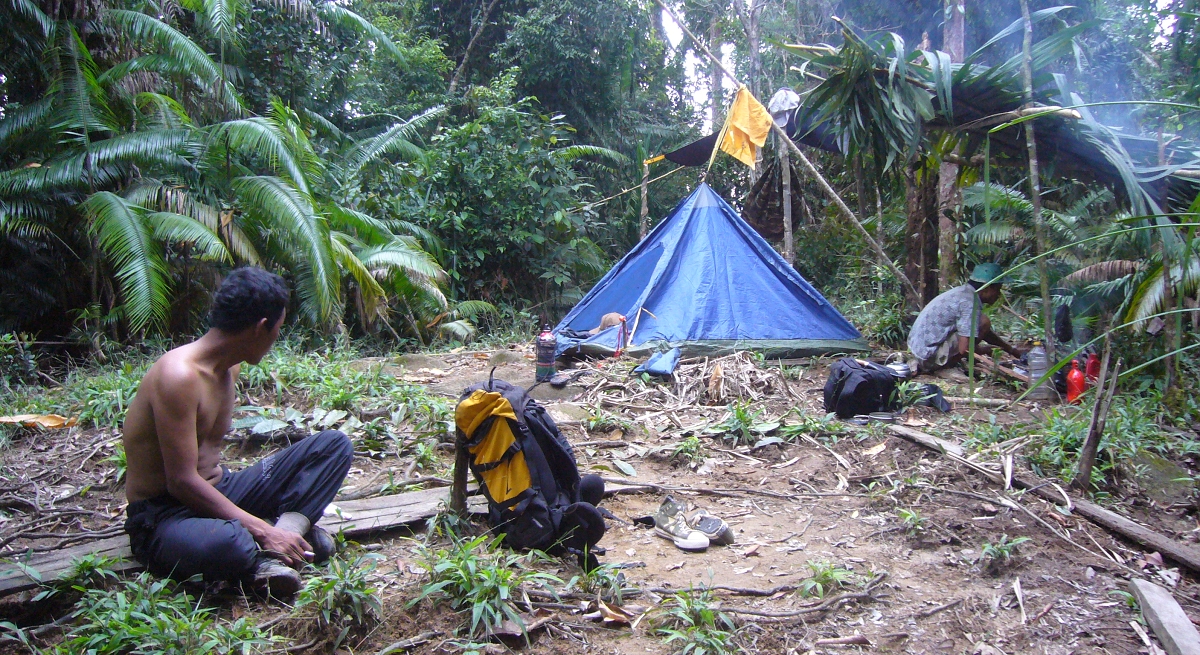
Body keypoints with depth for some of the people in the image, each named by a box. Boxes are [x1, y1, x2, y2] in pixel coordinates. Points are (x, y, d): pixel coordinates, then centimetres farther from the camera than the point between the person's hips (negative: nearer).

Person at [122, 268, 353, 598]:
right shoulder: (180, 375, -23)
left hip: (217, 493, 9)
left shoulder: (228, 368, 6)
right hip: (165, 516, -9)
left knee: (333, 445, -1)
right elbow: (182, 481, -25)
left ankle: (288, 528, -21)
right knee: (222, 543, -45)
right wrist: (264, 530, -24)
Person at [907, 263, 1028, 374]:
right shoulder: (970, 303, -17)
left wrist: (1012, 350, 30)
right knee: (983, 323, -13)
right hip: (930, 355, -10)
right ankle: (945, 367, -5)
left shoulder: (964, 292, 13)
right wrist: (983, 350, -1)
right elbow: (964, 349, -23)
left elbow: (987, 334, 28)